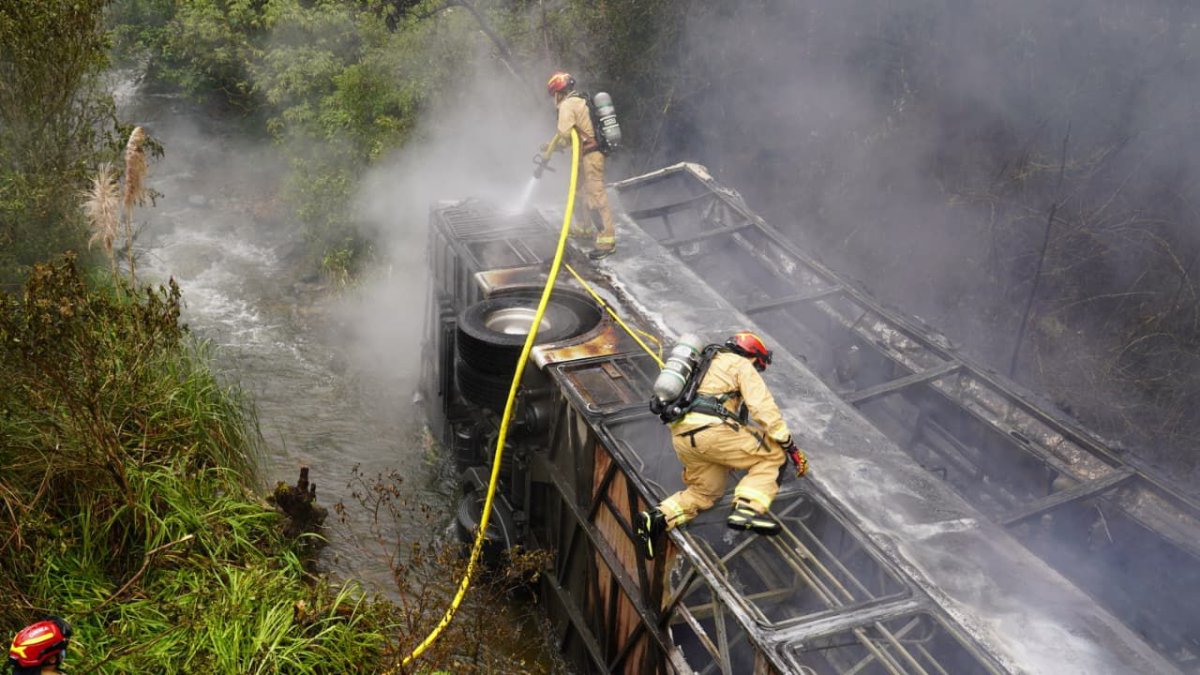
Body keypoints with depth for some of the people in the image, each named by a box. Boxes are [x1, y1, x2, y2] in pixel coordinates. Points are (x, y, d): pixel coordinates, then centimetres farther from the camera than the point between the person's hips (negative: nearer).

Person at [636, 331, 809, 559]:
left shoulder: (707, 365, 36)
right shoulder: (741, 365, 11)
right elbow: (762, 406, -2)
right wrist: (790, 446, -1)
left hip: (681, 435, 8)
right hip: (709, 429, -8)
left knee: (706, 491, 22)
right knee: (774, 455, 3)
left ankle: (658, 517, 1)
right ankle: (746, 509, -16)